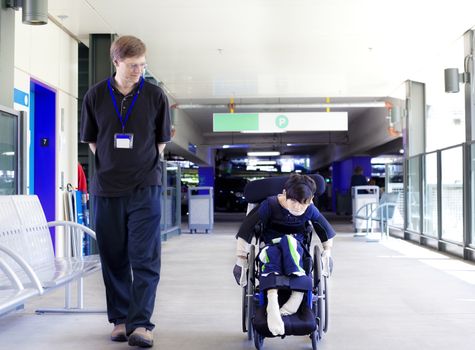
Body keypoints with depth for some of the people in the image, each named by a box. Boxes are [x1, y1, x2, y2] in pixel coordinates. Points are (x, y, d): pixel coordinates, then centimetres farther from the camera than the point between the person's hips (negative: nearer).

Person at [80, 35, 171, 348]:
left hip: (145, 187, -1)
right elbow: (91, 139, 12)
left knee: (145, 257, -6)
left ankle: (141, 324, -3)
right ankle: (120, 320, 19)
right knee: (113, 257, 8)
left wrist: (145, 166, 5)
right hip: (106, 188, 2)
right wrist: (109, 167, 6)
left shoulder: (155, 95, 0)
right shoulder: (96, 96, 2)